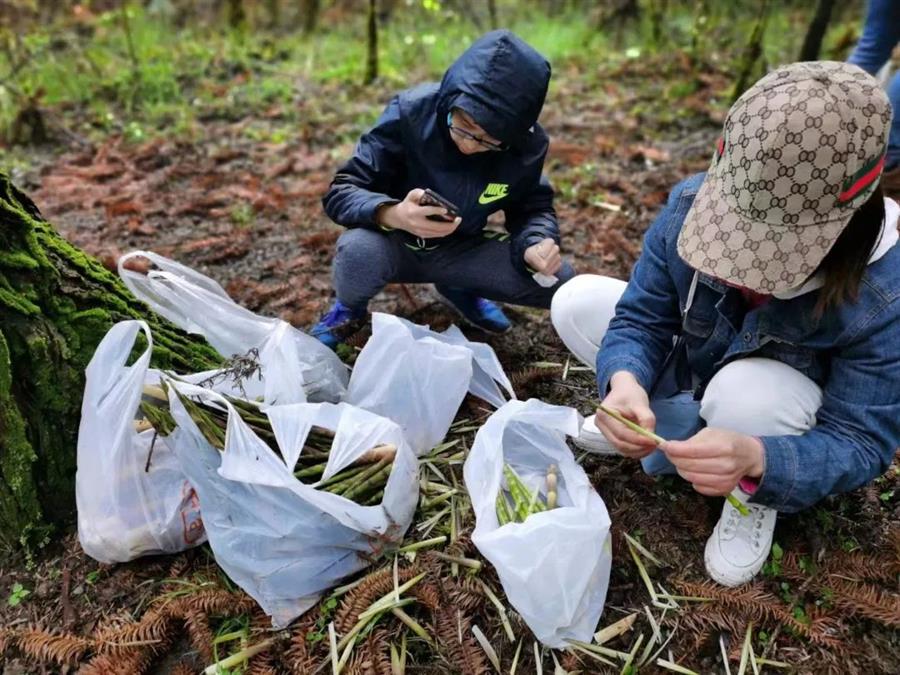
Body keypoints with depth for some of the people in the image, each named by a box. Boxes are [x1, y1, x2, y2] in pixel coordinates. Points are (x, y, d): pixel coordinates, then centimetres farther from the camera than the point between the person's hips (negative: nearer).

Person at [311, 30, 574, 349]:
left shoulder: (528, 143, -17)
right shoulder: (410, 112, -25)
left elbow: (532, 206, -2)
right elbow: (341, 192, -22)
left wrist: (536, 244, -27)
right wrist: (392, 214, -45)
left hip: (461, 251, 3)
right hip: (395, 245, -3)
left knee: (561, 282, -14)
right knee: (358, 251, -38)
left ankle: (458, 289, 15)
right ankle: (350, 307, 2)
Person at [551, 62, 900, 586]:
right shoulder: (691, 204, -26)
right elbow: (642, 317, -20)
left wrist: (755, 459, -51)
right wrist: (625, 383, -44)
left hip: (781, 432, -2)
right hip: (691, 367, 3)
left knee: (745, 389, -39)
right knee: (576, 302, -11)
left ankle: (754, 498, -5)